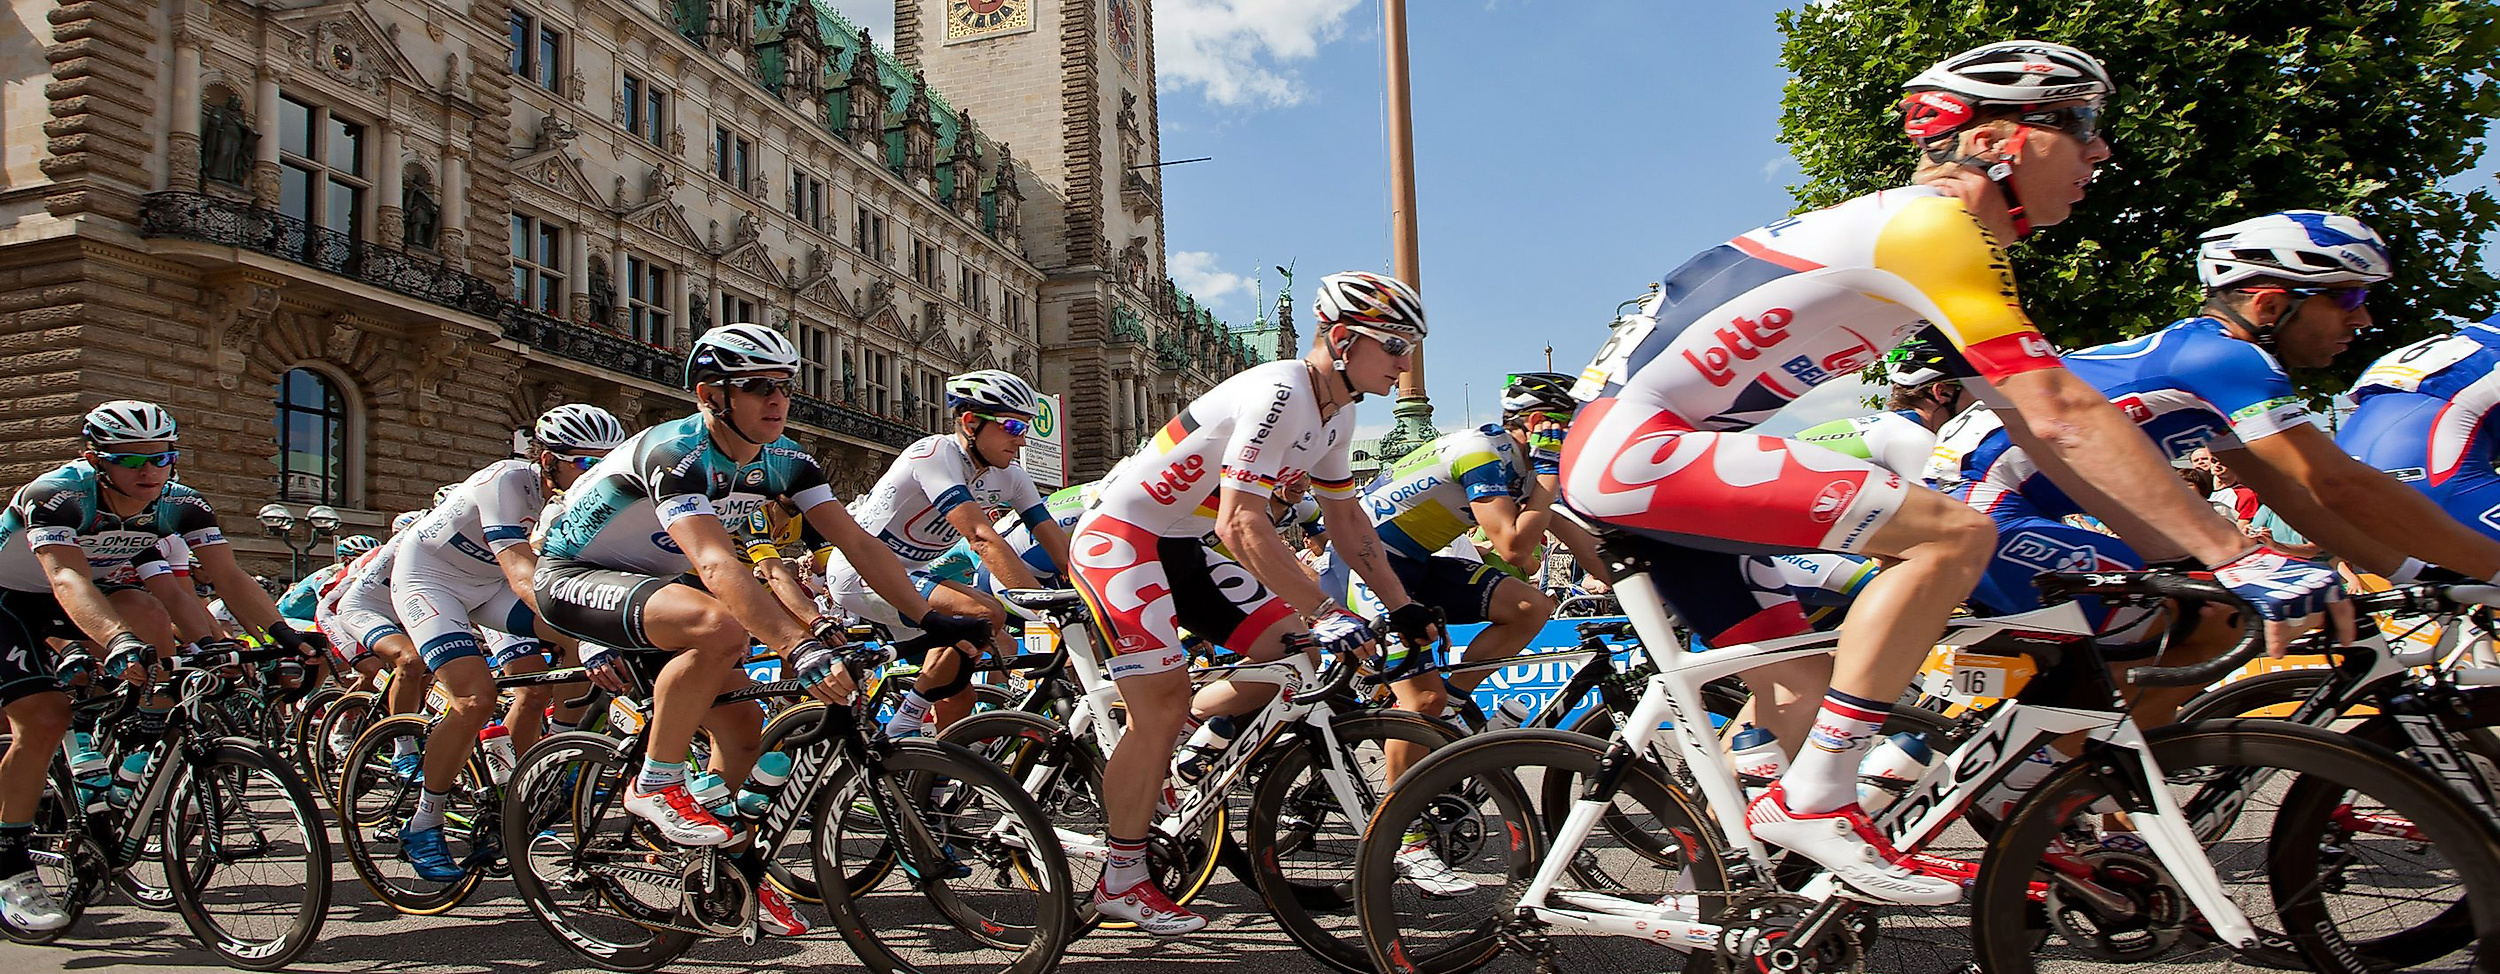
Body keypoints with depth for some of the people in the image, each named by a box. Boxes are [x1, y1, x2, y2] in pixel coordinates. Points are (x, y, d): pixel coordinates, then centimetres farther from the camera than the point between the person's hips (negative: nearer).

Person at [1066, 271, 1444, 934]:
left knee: (1291, 656, 0)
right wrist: (1323, 613, -33)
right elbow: (1241, 525, -33)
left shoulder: (1335, 414, 4)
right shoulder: (1280, 395, -27)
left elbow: (1345, 516, 13)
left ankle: (1167, 743, 16)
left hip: (1183, 544, 9)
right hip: (1120, 537, -9)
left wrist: (1402, 607, 7)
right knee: (1163, 708, -12)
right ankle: (1121, 881, 4)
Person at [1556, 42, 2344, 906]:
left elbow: (2036, 428, 20)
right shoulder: (1933, 224, -11)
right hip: (1635, 444, -10)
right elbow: (2066, 416, -17)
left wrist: (2178, 556, 16)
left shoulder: (1918, 244, 19)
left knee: (1812, 686, 15)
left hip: (1614, 454, 10)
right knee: (1955, 533, -17)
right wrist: (2233, 555, -14)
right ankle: (1811, 801, -12)